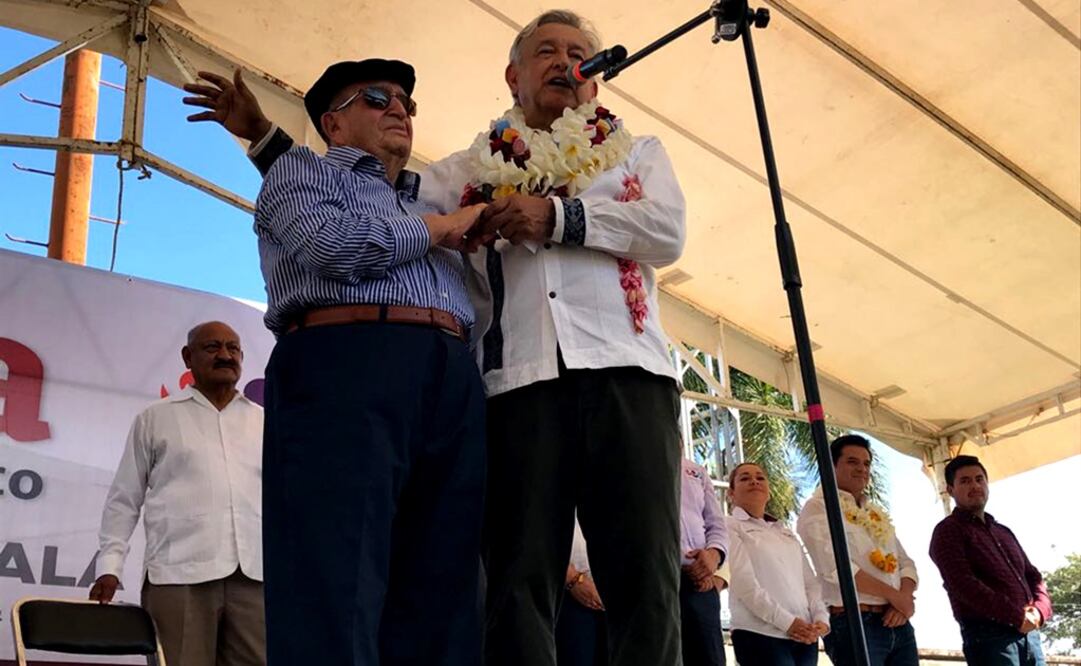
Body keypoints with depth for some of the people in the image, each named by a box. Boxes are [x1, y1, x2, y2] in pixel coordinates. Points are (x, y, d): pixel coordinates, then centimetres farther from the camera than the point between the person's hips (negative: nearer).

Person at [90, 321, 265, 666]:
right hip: (179, 574, -2)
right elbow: (123, 500, 11)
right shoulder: (156, 418, 12)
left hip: (254, 575, 3)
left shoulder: (265, 422, 18)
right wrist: (109, 565, 2)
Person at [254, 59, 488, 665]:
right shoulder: (303, 169, 18)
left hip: (453, 383, 6)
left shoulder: (427, 203, 35)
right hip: (346, 367, -6)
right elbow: (333, 245, -5)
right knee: (336, 599, -15)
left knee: (441, 601, -2)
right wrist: (441, 227, 6)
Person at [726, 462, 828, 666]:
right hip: (760, 634, -6)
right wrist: (787, 621, -15)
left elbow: (810, 582, 16)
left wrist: (821, 618, -4)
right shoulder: (731, 527, 2)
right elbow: (744, 583, -10)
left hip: (805, 636, 6)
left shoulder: (786, 533, 24)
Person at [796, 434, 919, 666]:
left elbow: (906, 562, 17)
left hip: (897, 623, 7)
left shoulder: (876, 514, 22)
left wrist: (905, 598, -6)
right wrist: (893, 595, -11)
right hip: (854, 624, -7)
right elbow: (835, 566, -15)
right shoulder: (818, 508, -1)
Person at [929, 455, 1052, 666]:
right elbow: (963, 584, -14)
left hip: (1029, 633, 7)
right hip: (988, 634, -7)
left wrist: (1039, 609, -2)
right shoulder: (948, 531, -2)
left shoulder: (1003, 532, 23)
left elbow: (1033, 575, 20)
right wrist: (1016, 616, -17)